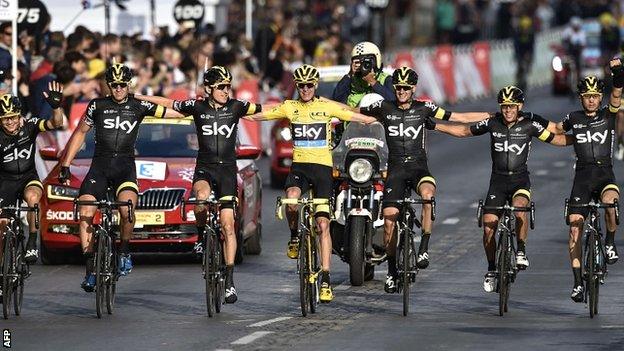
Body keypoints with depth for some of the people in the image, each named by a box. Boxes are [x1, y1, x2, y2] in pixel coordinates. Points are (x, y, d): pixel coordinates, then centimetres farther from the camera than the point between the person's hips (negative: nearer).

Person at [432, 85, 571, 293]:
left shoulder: (530, 124, -6)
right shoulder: (492, 123, -2)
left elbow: (556, 139, 3)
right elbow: (465, 131, 9)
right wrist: (435, 126, 6)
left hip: (520, 180, -2)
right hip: (498, 180, 2)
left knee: (519, 208, -34)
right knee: (488, 227, -5)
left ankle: (521, 251, -15)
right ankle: (491, 270, 13)